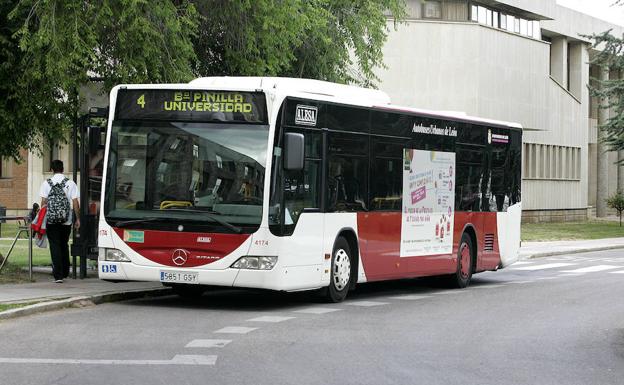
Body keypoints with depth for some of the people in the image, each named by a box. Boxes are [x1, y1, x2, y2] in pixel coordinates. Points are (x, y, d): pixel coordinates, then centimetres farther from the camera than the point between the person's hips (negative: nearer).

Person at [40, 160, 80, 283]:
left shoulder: (46, 183, -1)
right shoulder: (70, 183, 0)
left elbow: (44, 202, -2)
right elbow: (75, 202, -1)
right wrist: (78, 219, 6)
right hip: (67, 221, 2)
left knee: (55, 246, -1)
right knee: (64, 245, 18)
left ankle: (58, 275, -10)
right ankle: (65, 272, 25)